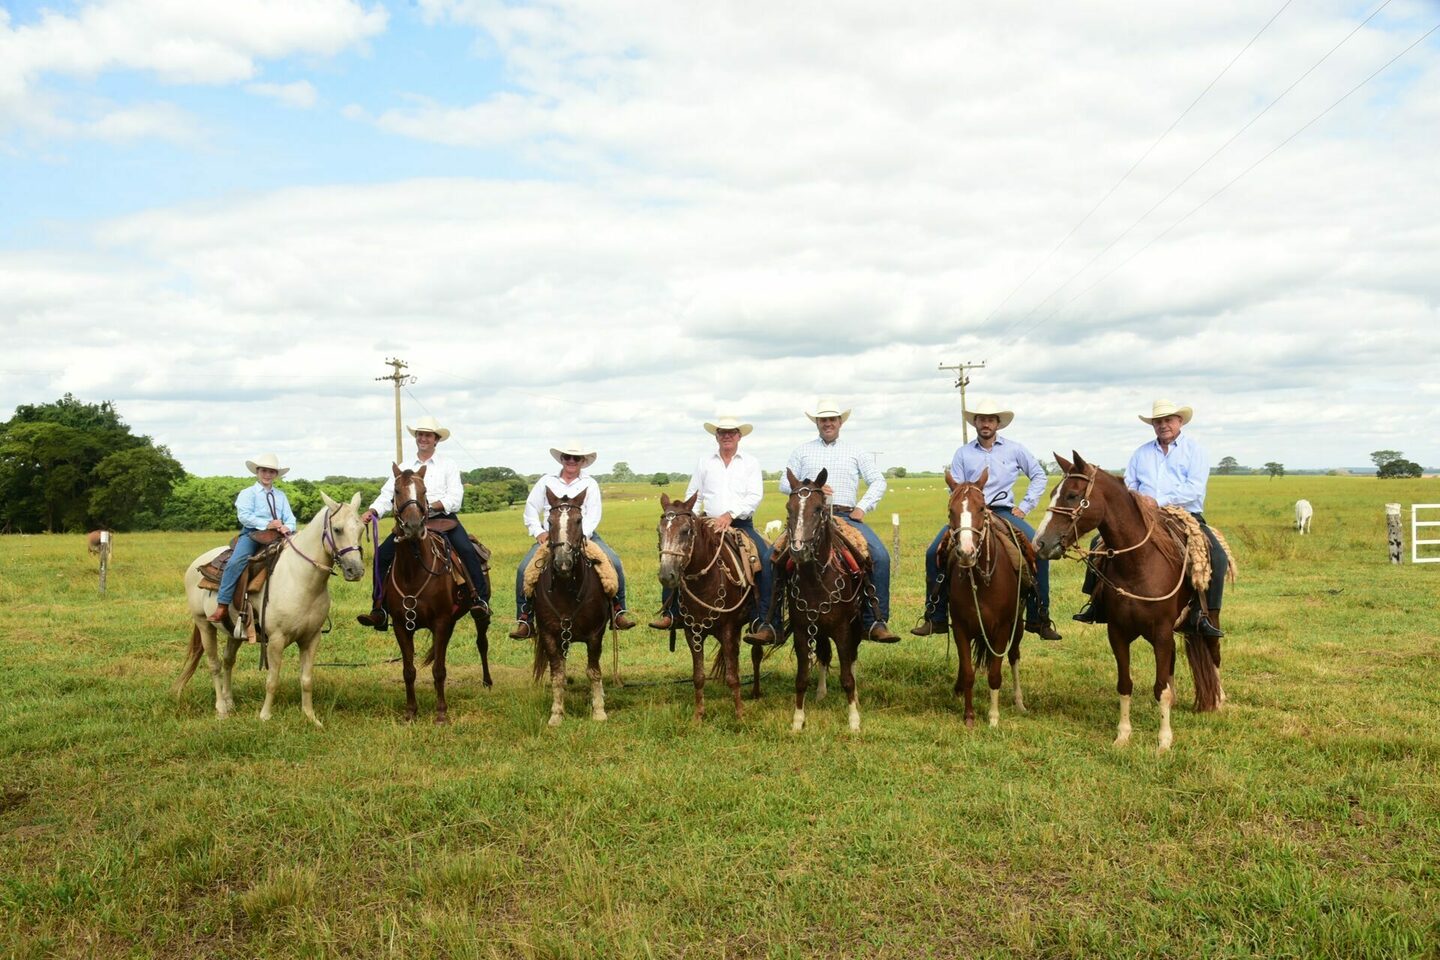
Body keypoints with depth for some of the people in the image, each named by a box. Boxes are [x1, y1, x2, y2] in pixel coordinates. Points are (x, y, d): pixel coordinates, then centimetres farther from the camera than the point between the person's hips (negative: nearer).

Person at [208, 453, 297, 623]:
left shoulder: (281, 496, 20)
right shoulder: (247, 493, 9)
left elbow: (290, 518, 11)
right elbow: (244, 516, -7)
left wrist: (287, 527, -14)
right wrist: (266, 524, -18)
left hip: (276, 536, 4)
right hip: (252, 533, -4)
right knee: (236, 562, -28)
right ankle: (222, 606, -27)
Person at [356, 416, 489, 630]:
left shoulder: (448, 465, 7)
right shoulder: (403, 468, 17)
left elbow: (455, 498, -5)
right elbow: (387, 495, 8)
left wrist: (431, 506, -22)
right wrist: (372, 512, -12)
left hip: (443, 518, -3)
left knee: (467, 551, -28)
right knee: (383, 554, -13)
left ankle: (481, 600, -23)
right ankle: (379, 609, -6)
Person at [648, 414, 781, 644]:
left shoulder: (750, 463, 7)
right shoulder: (704, 462, 13)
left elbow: (755, 497, -4)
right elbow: (692, 495, 13)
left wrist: (729, 515, -18)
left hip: (741, 524, -2)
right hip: (708, 525, 2)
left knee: (767, 560, -27)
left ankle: (766, 622, -26)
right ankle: (670, 612, -8)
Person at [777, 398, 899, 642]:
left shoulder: (856, 452, 18)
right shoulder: (802, 451, 17)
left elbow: (878, 481, 14)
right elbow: (784, 484, 12)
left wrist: (863, 507, -2)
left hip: (847, 516, 1)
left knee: (880, 556, -21)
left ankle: (876, 622, -16)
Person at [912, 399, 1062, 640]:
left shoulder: (1015, 449, 9)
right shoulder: (963, 453, 10)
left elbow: (1038, 475, 14)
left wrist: (1025, 505, 4)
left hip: (1004, 512, -1)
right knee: (934, 553, -17)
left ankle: (1038, 618, -9)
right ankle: (936, 618, -6)